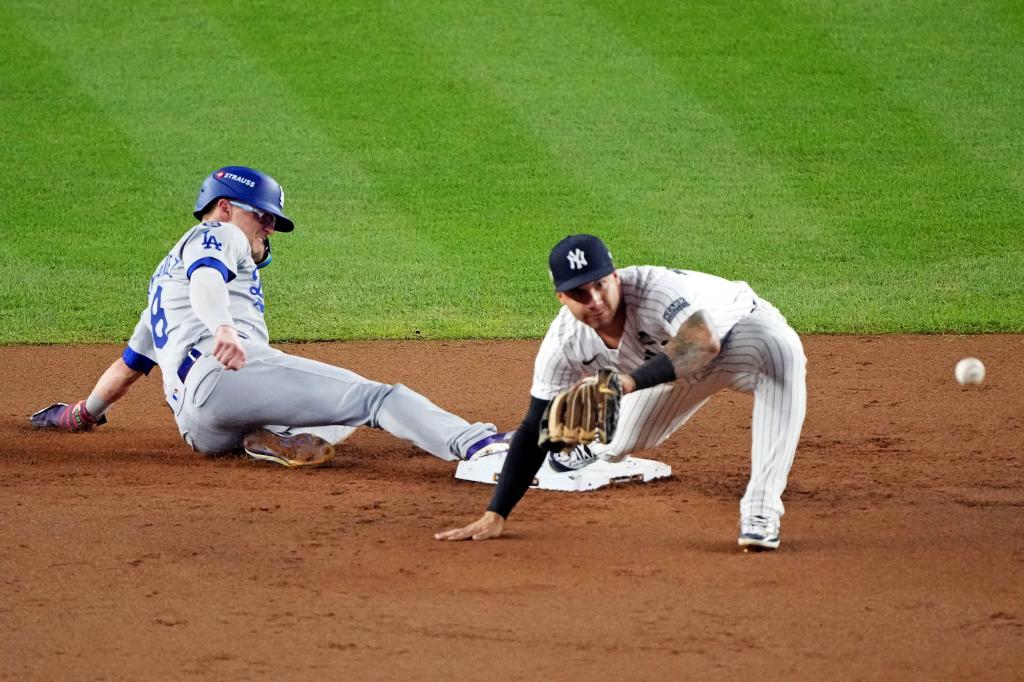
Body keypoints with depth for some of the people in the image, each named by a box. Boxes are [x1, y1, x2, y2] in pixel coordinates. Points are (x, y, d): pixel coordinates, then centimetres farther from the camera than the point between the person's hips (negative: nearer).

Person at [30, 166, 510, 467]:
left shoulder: (166, 274, 42)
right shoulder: (217, 236, 16)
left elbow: (129, 363, 48)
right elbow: (206, 280, -9)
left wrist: (83, 414, 62)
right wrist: (223, 328, -30)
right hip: (220, 373, -8)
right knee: (375, 398, -19)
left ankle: (283, 440, -10)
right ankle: (478, 445, -42)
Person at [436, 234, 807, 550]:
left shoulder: (653, 287, -42)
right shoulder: (565, 344, -25)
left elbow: (703, 343, -60)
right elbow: (536, 429, -20)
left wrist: (630, 381, -70)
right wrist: (495, 516, -27)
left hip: (741, 328, -6)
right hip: (671, 360, 6)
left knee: (780, 350, -39)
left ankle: (761, 509, -38)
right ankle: (589, 447, 53)